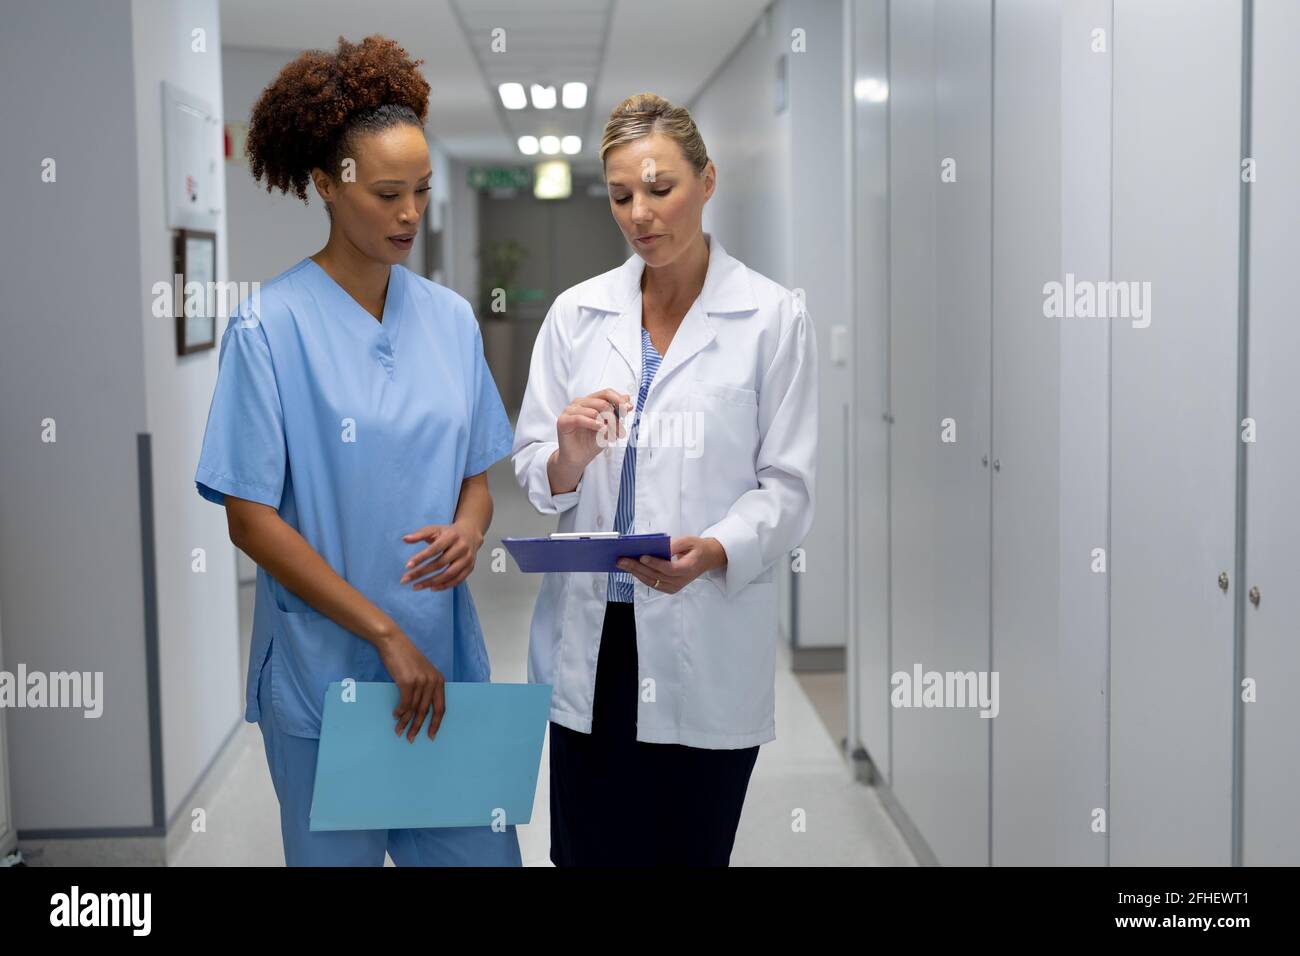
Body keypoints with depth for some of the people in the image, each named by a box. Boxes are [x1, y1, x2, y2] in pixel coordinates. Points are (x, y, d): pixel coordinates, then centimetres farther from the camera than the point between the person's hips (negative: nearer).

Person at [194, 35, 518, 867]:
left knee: (482, 851, 7)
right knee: (337, 853, 11)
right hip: (325, 673, -4)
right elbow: (250, 518, -11)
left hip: (447, 662, 4)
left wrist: (468, 530, -12)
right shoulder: (269, 328, -10)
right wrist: (385, 634, -15)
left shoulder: (450, 318, 4)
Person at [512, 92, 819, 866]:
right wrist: (568, 459, -16)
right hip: (591, 639, 2)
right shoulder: (577, 313, 7)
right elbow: (532, 469, 7)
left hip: (707, 651, -2)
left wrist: (713, 552, -22)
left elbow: (787, 488, -4)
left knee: (691, 852, 7)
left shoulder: (774, 317, -2)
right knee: (586, 854, 6)